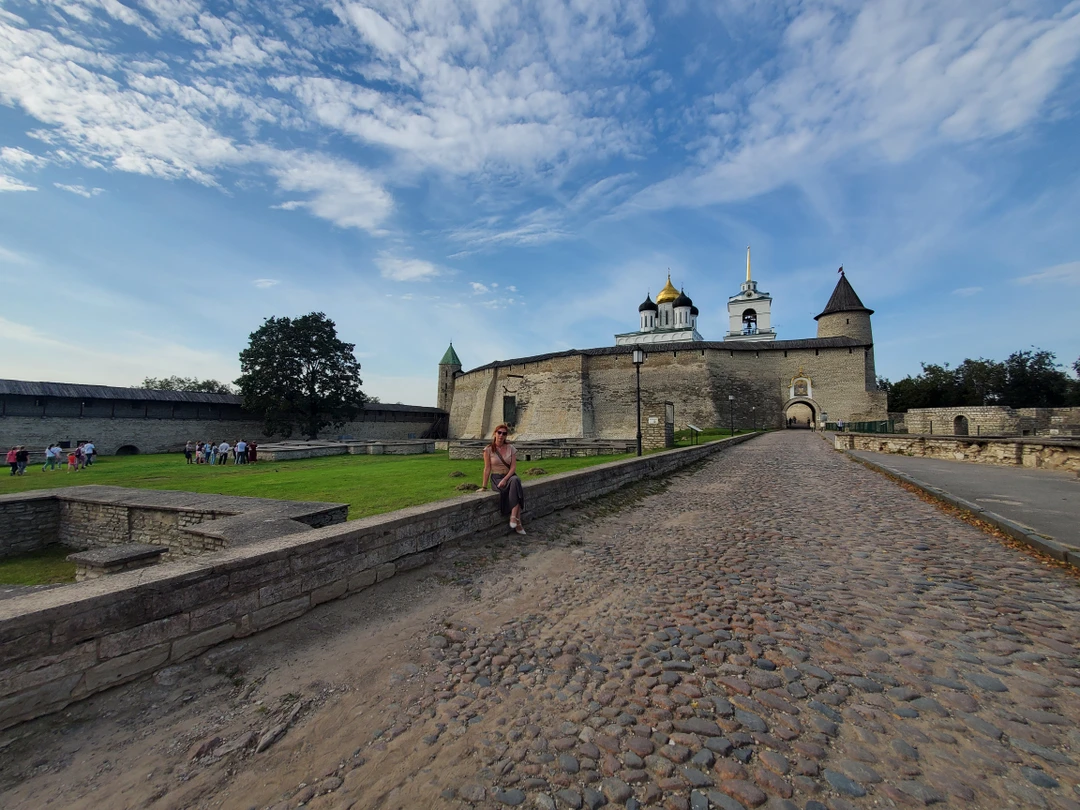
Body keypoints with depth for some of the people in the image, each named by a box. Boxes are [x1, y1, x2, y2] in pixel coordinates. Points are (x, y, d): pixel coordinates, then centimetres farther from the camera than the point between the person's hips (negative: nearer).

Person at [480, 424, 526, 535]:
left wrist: (505, 479, -18)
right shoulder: (488, 449, -3)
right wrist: (484, 487, -4)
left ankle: (514, 517, -37)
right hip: (496, 477, -2)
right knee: (515, 488, -32)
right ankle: (518, 522, -28)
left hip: (510, 476, 2)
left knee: (515, 481, -36)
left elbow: (513, 467, -4)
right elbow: (487, 468, -3)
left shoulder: (511, 448, 2)